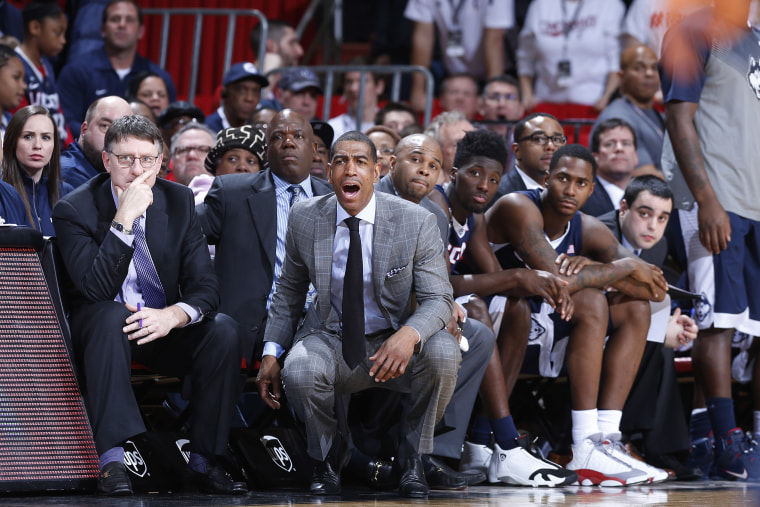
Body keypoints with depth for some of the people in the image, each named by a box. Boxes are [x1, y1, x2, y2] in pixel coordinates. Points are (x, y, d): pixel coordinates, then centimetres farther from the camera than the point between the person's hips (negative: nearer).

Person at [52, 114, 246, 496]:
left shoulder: (179, 201, -1)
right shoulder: (75, 210, -12)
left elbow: (205, 286, -6)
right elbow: (97, 289, -25)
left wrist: (174, 315, -28)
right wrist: (124, 219, -31)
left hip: (164, 326, 3)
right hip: (103, 328, -3)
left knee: (222, 329, -25)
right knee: (111, 316, -37)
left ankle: (204, 461, -19)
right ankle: (112, 461, -44)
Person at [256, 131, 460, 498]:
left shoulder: (417, 223, -10)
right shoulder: (304, 219, -2)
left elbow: (438, 299, -12)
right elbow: (289, 291, 12)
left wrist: (409, 335, -35)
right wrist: (271, 352, 1)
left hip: (393, 343, -1)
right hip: (330, 340, 1)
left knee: (442, 353, -33)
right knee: (299, 371, -33)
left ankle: (411, 457, -7)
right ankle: (327, 458, 0)